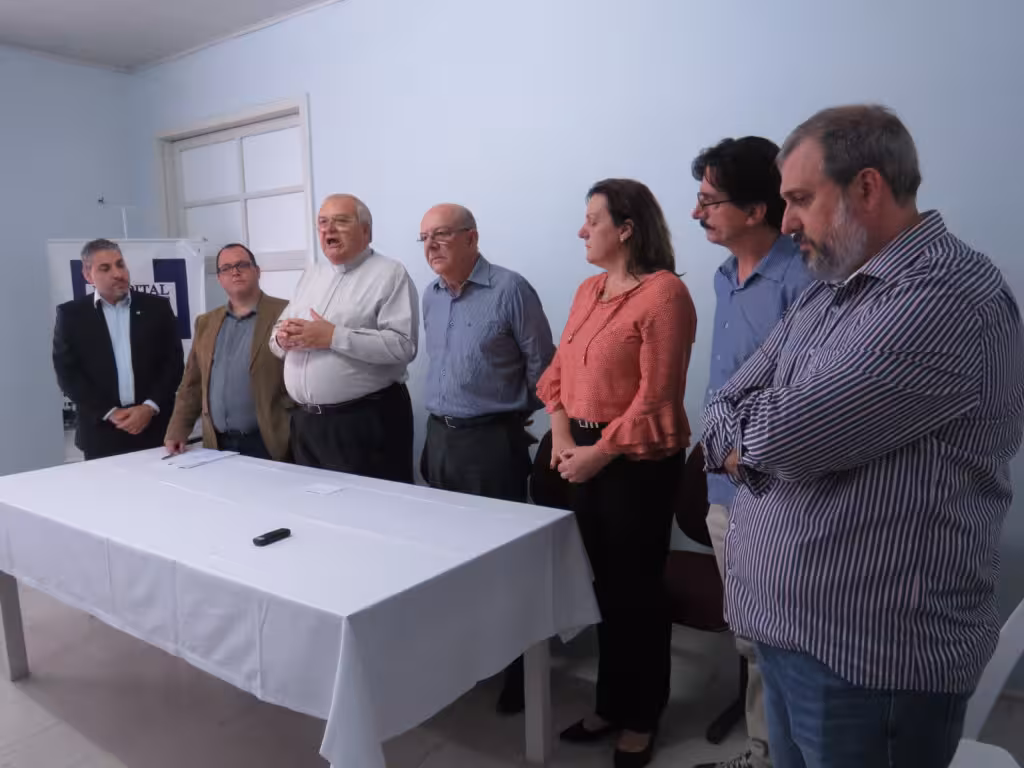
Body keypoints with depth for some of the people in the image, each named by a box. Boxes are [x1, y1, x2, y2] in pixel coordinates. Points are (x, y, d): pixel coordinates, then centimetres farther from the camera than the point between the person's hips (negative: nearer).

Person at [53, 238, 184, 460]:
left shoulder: (157, 307, 6)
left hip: (155, 427, 1)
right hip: (101, 432, 0)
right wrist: (110, 413, -9)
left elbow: (173, 363, 3)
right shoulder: (71, 315, 5)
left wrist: (150, 407, -9)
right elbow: (67, 373, 0)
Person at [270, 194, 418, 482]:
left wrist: (333, 337, -21)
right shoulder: (310, 275, 17)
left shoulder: (389, 274, -7)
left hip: (365, 422, -7)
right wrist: (282, 338, -5)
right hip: (305, 421, 7)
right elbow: (279, 338, 19)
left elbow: (402, 344, -19)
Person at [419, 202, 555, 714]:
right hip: (440, 437, 7)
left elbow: (541, 364, -7)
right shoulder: (430, 296, 10)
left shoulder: (509, 290, -12)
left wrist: (511, 417, 3)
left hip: (492, 442, -7)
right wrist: (445, 415, 16)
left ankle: (518, 669, 15)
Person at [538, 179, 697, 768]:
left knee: (637, 590, 7)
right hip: (585, 454, 7)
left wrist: (600, 451, -14)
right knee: (604, 584, 17)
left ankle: (642, 717, 29)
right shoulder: (589, 290, 10)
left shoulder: (664, 292, -14)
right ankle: (611, 705, 36)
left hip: (636, 459, -7)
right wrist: (563, 434, -2)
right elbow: (561, 367, 12)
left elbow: (656, 397, -18)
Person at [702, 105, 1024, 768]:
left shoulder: (949, 297, -20)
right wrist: (779, 440, -14)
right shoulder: (829, 292, 10)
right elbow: (727, 408, 6)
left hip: (871, 657, -8)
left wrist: (751, 436, -5)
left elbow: (785, 433, -26)